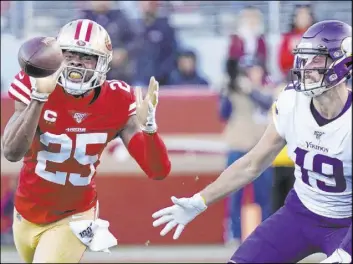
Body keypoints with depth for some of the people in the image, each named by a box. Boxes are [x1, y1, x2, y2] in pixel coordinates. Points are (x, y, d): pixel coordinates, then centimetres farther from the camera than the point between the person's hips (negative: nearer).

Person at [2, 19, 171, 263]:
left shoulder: (116, 104, -15)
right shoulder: (35, 87, -18)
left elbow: (159, 170, -20)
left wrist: (147, 125, -37)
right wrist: (39, 97, -40)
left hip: (72, 218, -2)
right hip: (27, 214, 2)